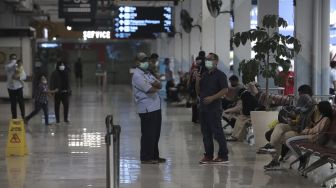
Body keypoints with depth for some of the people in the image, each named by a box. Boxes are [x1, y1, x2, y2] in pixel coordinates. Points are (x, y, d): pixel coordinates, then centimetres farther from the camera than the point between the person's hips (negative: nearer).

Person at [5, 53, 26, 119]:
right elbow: (9, 67, -28)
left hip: (19, 87, 0)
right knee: (13, 103, 5)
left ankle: (23, 117, 9)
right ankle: (14, 118, 14)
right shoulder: (7, 66, -2)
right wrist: (14, 62, -18)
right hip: (11, 87, 0)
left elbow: (24, 76, -3)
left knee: (21, 102, -1)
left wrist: (18, 77, -21)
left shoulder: (20, 66, 2)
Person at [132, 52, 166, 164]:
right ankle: (146, 158, 4)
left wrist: (155, 84, -14)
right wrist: (156, 87, 1)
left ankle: (154, 156, 23)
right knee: (148, 134, -4)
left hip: (155, 107, 9)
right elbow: (150, 90, -19)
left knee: (155, 134, 14)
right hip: (147, 109, -9)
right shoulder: (137, 75, -12)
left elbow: (160, 85, 7)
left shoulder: (147, 73, 18)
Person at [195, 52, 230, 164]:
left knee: (217, 132, -6)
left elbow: (225, 90, -13)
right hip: (203, 107, 7)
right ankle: (208, 155, 14)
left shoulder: (219, 75, -4)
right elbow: (198, 92, 19)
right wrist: (197, 81, 3)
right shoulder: (203, 75, 18)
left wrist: (212, 97, -21)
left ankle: (223, 156, -2)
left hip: (214, 108, -7)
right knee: (206, 133, 8)